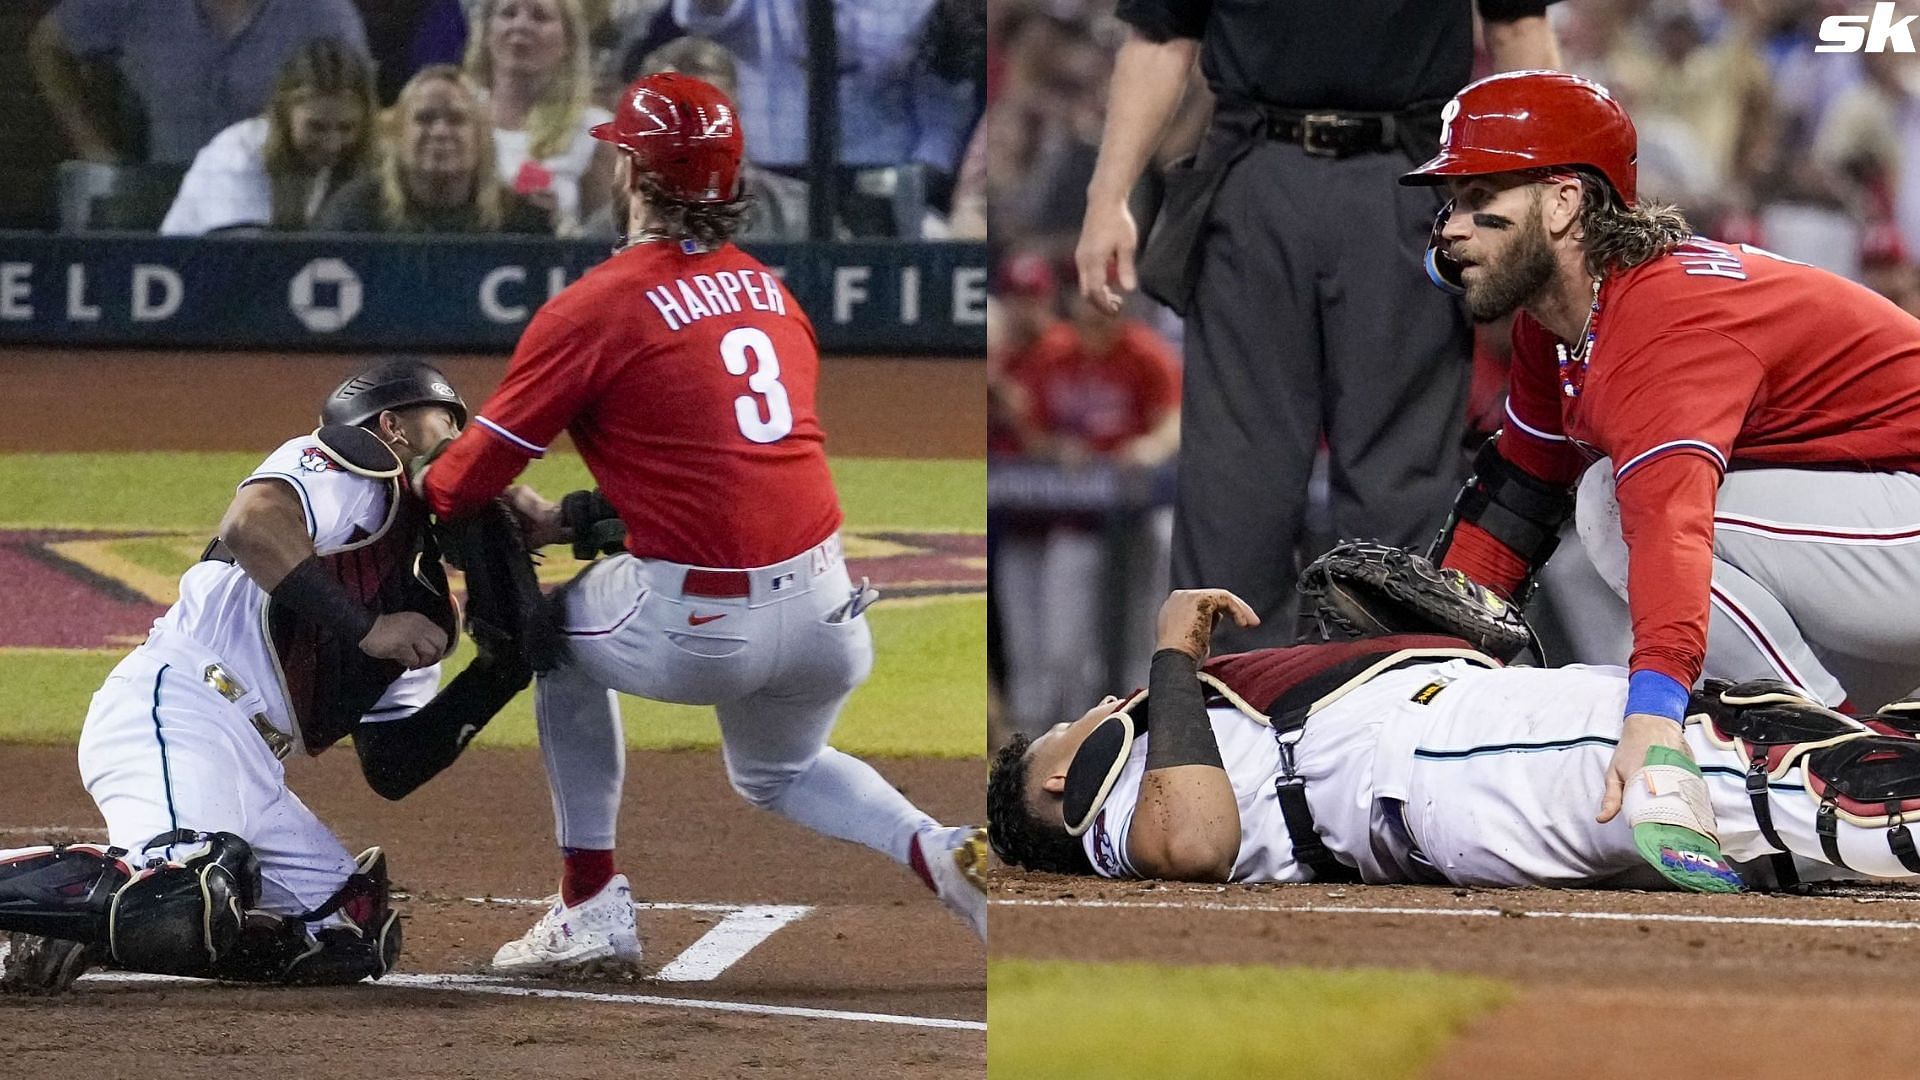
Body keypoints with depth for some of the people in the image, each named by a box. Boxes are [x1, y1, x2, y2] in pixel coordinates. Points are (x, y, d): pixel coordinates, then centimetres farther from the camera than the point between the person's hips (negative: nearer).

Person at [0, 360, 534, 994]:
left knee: (353, 941, 3)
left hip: (254, 781, 10)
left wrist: (497, 678, 11)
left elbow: (391, 770, 20)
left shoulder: (421, 604, 26)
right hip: (175, 710, -10)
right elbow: (250, 526, -19)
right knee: (186, 903, -35)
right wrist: (366, 630, -16)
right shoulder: (344, 469, 3)